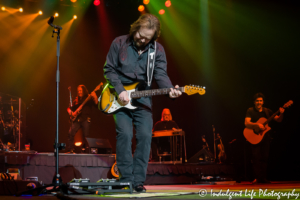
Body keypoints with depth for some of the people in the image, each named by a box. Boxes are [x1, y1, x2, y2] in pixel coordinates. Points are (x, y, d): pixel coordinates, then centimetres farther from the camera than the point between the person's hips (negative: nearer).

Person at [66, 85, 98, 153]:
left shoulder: (89, 98, 5)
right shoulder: (76, 100, 18)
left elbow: (96, 104, -10)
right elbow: (69, 108, 23)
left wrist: (95, 97, -25)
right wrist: (71, 113, 2)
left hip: (85, 119, -3)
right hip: (76, 119, 3)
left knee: (85, 136, -4)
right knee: (71, 133, -12)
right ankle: (70, 150, -10)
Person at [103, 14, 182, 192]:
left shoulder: (157, 50, -1)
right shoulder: (119, 43, -3)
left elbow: (161, 75, -9)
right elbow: (109, 69, -2)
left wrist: (170, 89, -30)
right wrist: (120, 90, -14)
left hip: (142, 98, 2)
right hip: (120, 97, -2)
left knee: (145, 135, -8)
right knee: (125, 134, -15)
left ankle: (138, 181, 1)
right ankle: (126, 179, -6)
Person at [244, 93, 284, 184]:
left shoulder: (267, 111, 9)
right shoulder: (250, 111, -2)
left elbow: (278, 120, 8)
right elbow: (246, 123, -15)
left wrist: (281, 114, -13)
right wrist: (257, 125, -30)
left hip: (265, 136, 3)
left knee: (265, 157, 2)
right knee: (256, 157, -10)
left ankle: (263, 178, 8)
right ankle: (257, 178, -7)